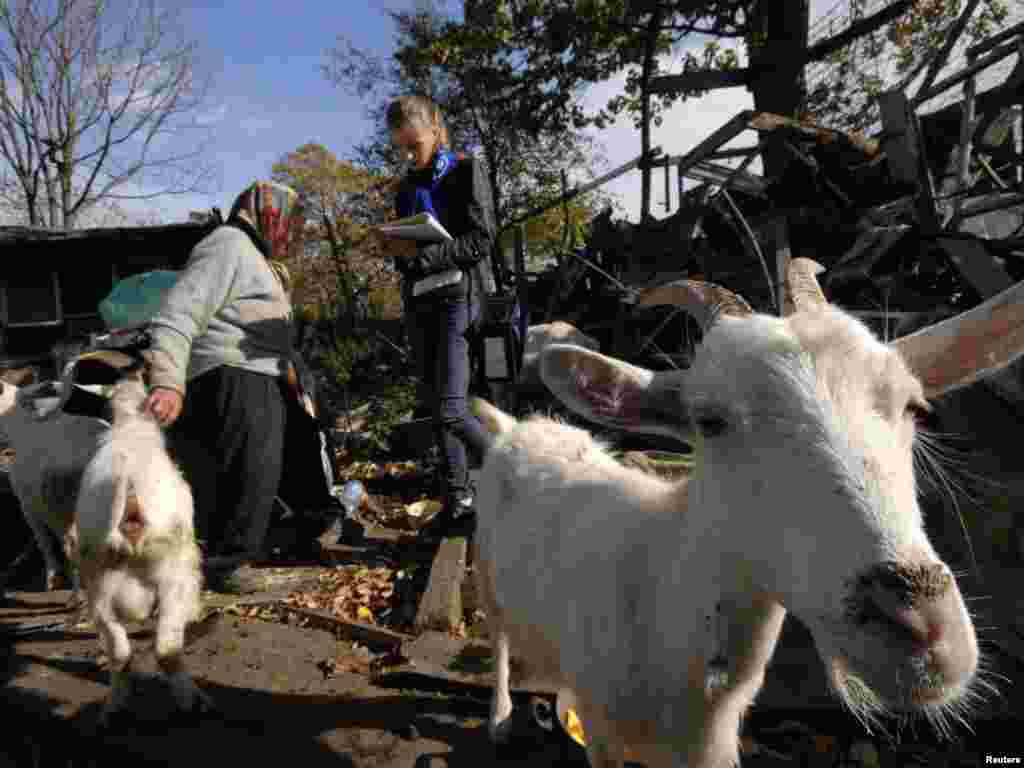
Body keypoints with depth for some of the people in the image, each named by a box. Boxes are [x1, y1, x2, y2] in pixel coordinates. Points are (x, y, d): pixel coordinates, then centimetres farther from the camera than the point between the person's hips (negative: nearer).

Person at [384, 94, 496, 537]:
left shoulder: (465, 171, 2)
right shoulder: (407, 186, 19)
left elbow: (482, 239, -9)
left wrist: (421, 255, -18)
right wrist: (396, 250, -2)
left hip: (458, 292, -7)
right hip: (418, 300, 7)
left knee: (451, 408, -16)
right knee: (435, 406, 3)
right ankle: (458, 500, 9)